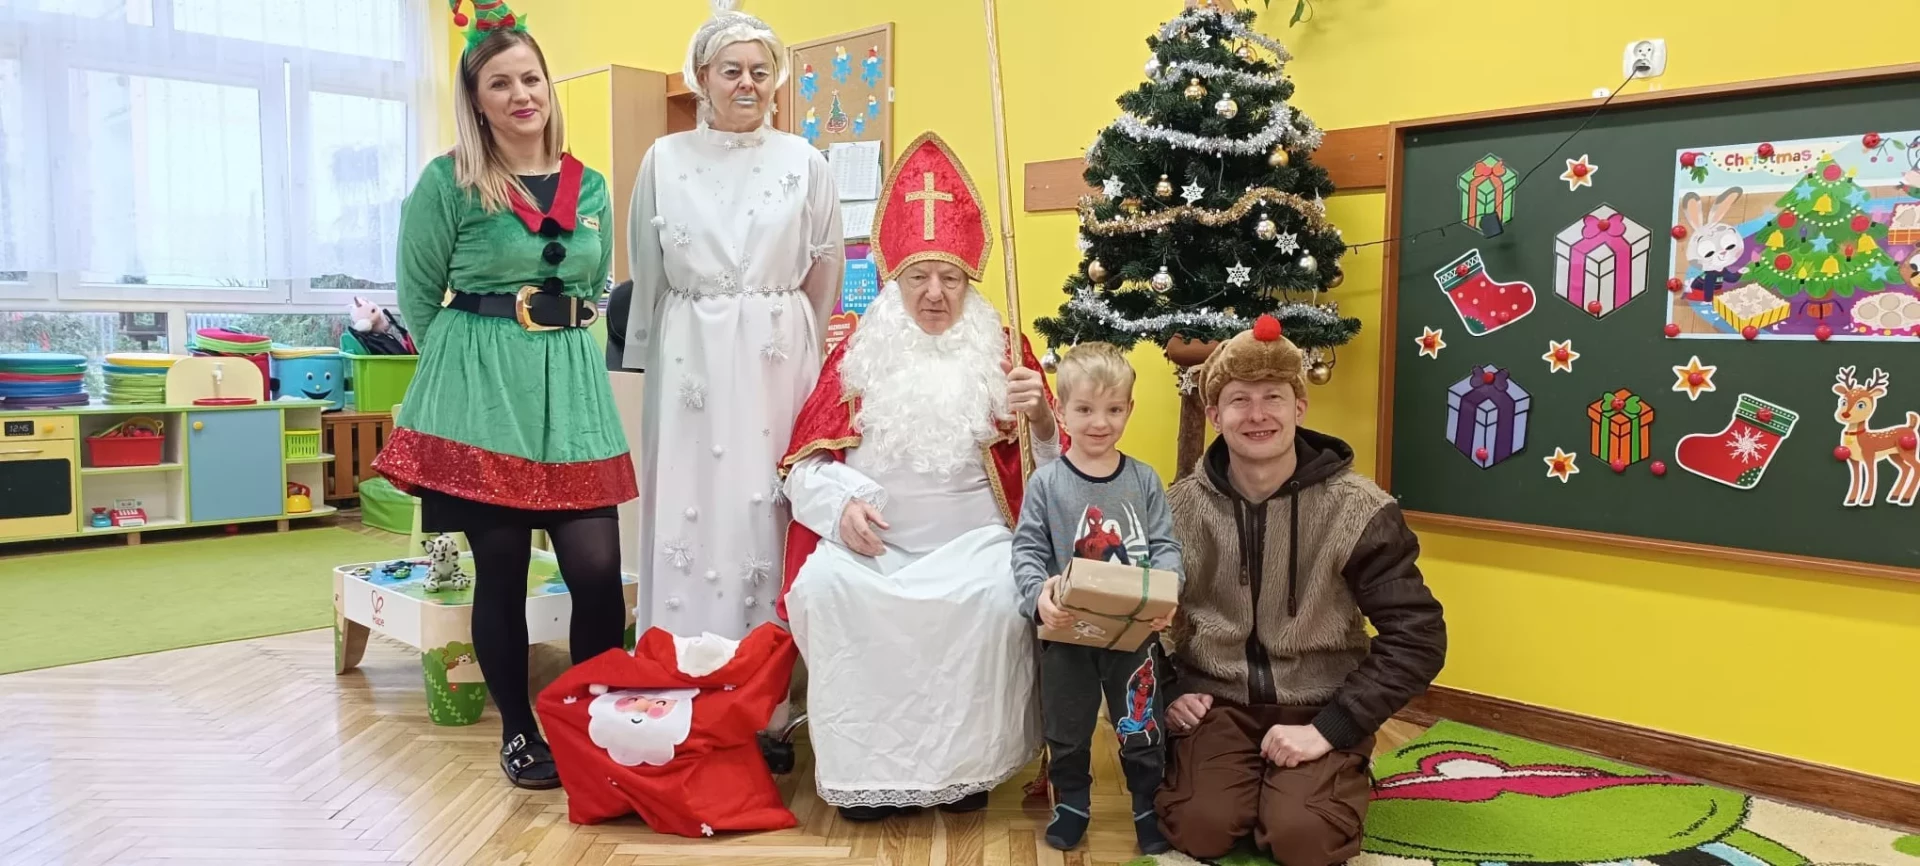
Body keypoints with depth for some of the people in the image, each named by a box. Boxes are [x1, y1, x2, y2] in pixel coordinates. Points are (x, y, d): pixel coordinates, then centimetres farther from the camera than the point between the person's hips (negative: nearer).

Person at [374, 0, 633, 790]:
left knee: (597, 569, -4)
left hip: (573, 386, 3)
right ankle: (518, 731, 19)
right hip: (481, 390, -3)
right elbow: (419, 298, 4)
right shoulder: (447, 183, -2)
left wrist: (567, 359, 9)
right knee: (501, 570, 3)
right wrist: (475, 364, 5)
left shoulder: (591, 189, 10)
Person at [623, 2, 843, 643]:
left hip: (777, 356, 0)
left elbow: (823, 277, 10)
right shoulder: (665, 160, 5)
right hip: (690, 356, 1)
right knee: (689, 506, 2)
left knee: (765, 506, 1)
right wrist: (656, 359, 15)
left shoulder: (804, 162, 3)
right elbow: (646, 274, 11)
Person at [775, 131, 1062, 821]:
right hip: (869, 539, 1)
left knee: (997, 596, -32)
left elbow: (1052, 471, 5)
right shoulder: (859, 350, 10)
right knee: (825, 586, -29)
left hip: (973, 537, -1)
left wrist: (1039, 416, -16)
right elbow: (807, 460, 8)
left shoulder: (1002, 351, 9)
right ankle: (863, 767, -13)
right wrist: (842, 504, -13)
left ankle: (966, 761, -9)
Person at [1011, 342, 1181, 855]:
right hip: (1067, 631, 0)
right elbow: (1027, 550, -8)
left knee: (1141, 727, 12)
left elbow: (1166, 547, -1)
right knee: (1066, 729, 16)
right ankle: (1071, 803, 37)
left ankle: (1149, 805, 33)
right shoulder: (1046, 482, -7)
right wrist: (1039, 593, -26)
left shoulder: (1144, 480, -2)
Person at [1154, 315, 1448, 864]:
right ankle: (1252, 782, 12)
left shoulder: (1357, 510, -12)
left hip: (1318, 708, -1)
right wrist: (1166, 690, -6)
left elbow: (1418, 637, -12)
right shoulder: (1179, 507, -4)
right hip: (1217, 701, 2)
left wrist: (1329, 729, -17)